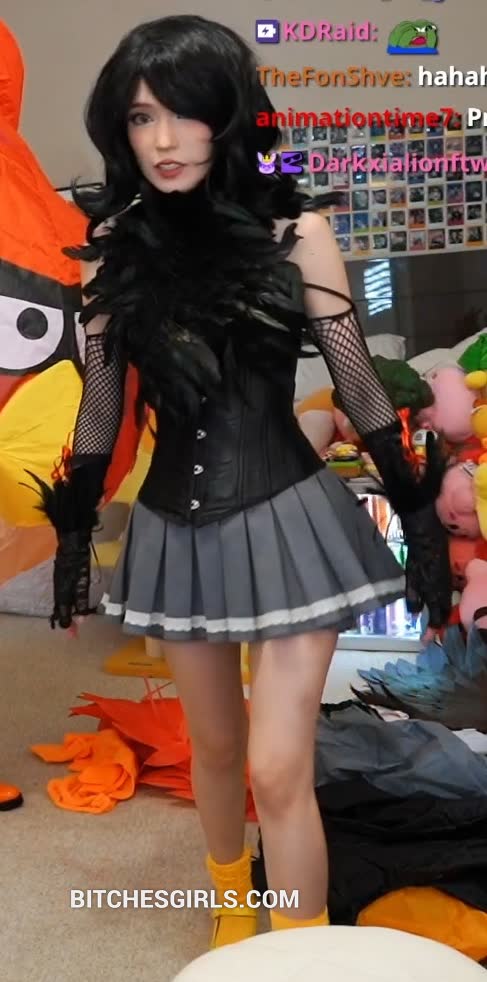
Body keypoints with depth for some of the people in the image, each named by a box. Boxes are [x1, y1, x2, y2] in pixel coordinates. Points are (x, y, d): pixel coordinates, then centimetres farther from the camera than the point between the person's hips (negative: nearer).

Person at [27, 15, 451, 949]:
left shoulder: (294, 230, -8)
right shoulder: (114, 243, -1)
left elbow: (358, 383, -2)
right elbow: (101, 404, 7)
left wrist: (419, 513, -1)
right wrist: (72, 531, 11)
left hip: (284, 519, -3)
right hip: (177, 529, 3)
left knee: (278, 769, -4)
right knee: (215, 747, 20)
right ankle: (231, 913, 48)